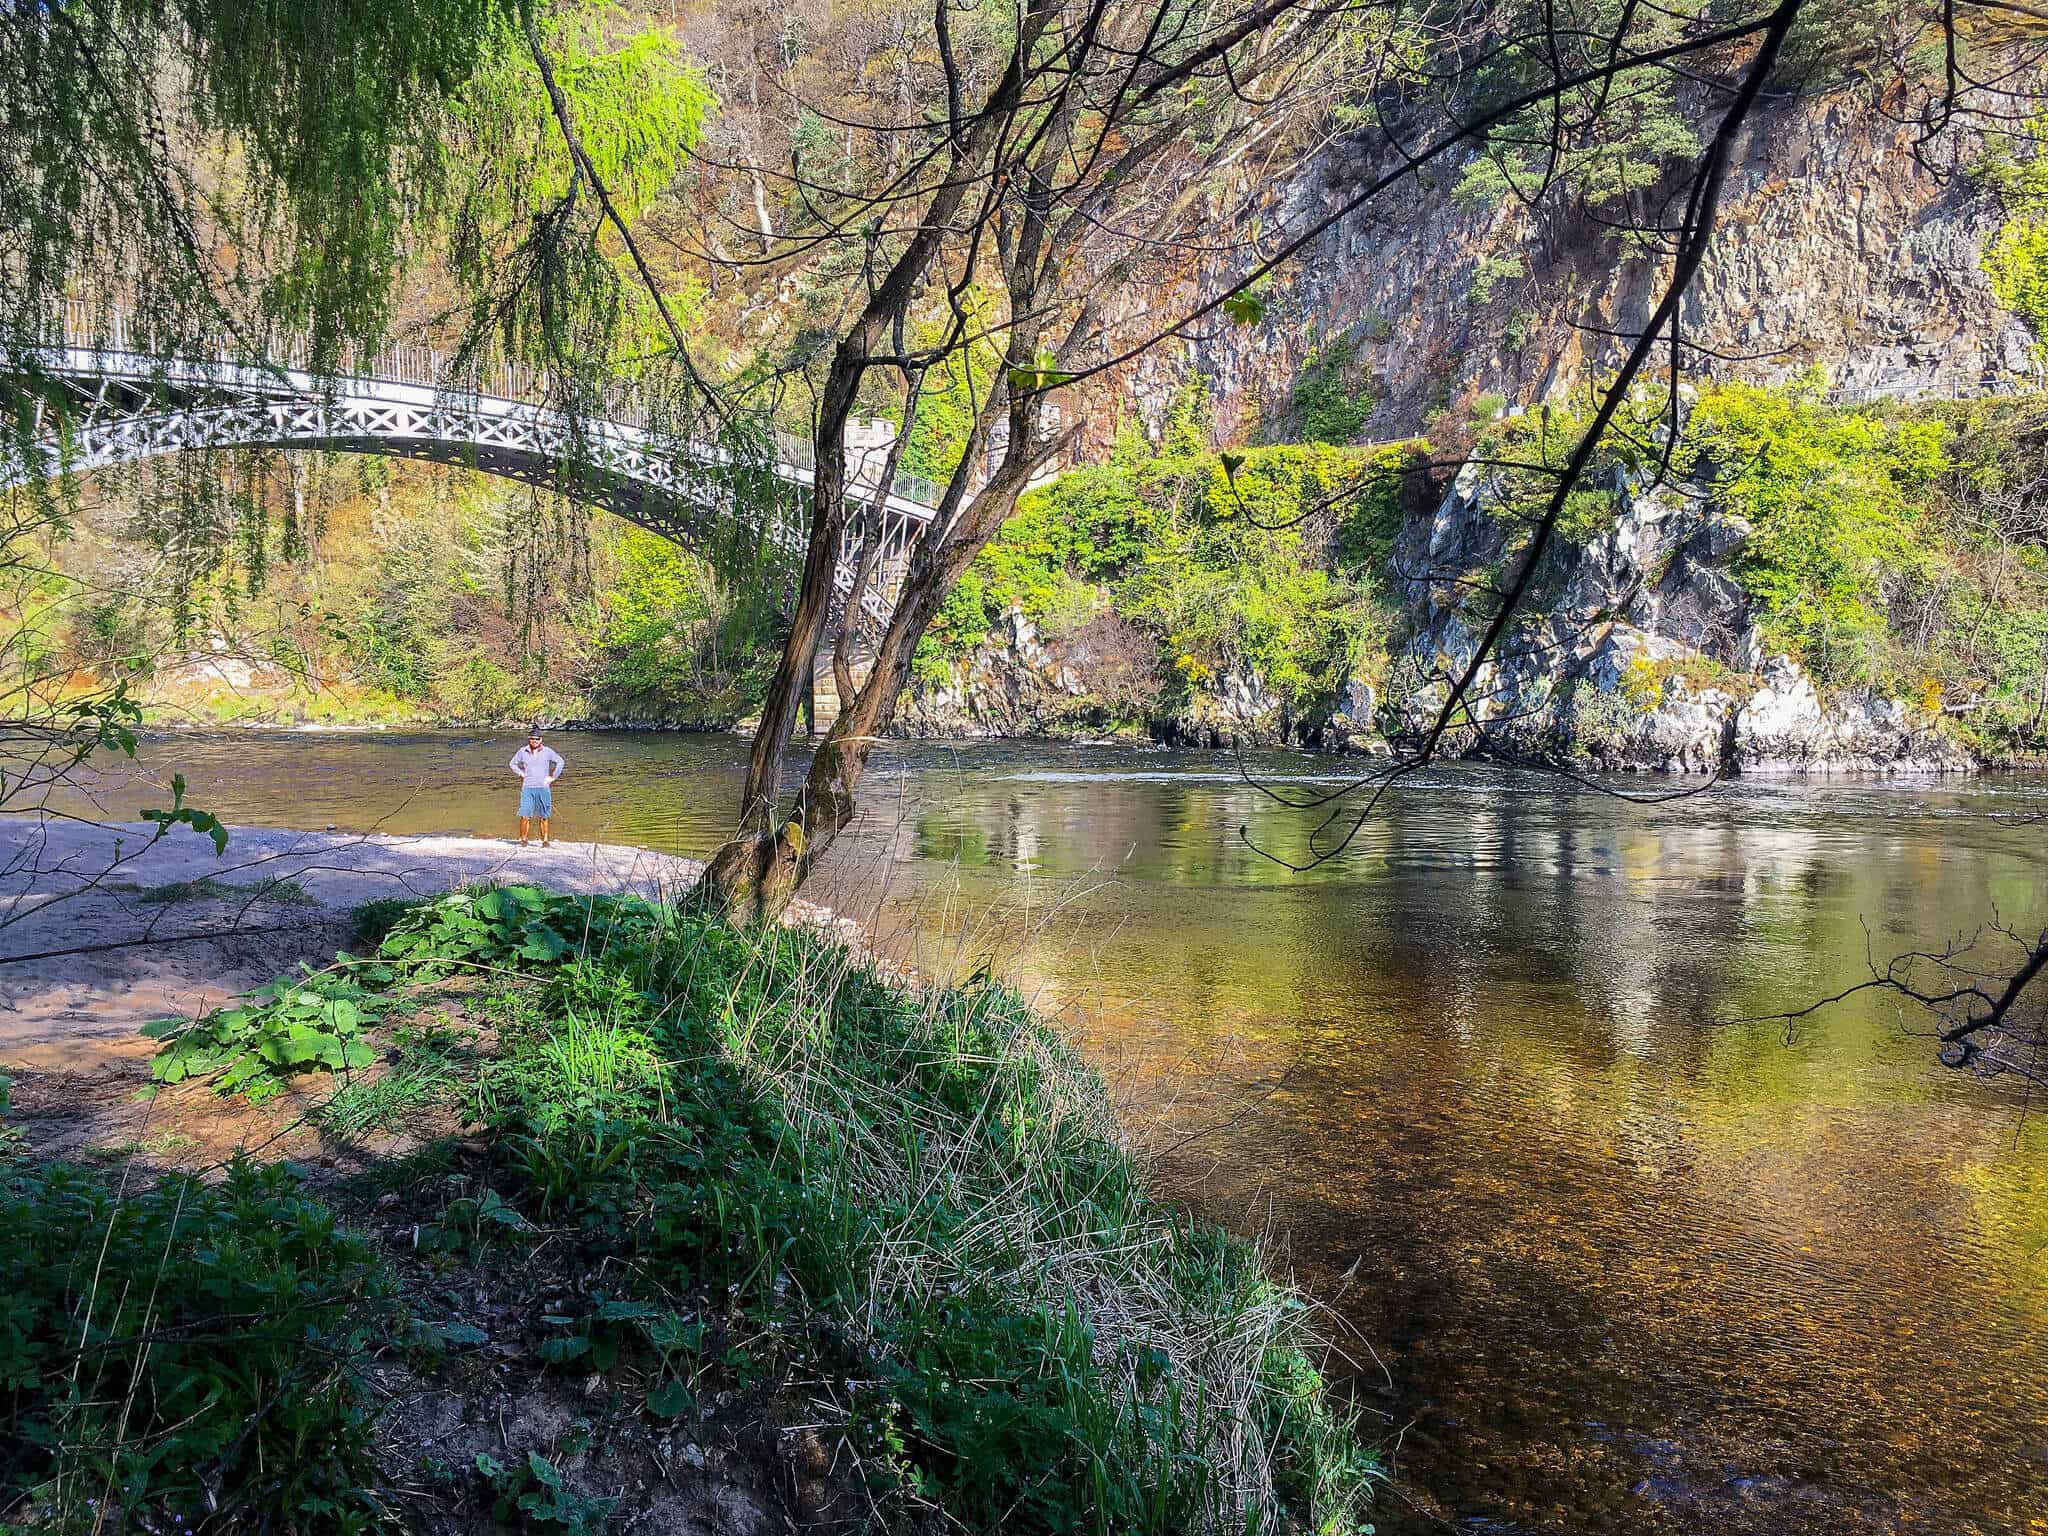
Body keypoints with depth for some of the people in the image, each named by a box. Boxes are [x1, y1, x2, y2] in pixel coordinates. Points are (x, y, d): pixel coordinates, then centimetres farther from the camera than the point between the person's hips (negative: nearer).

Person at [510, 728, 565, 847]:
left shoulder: (547, 751, 2)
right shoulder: (522, 751, 6)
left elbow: (560, 762, 12)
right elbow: (513, 763, 21)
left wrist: (553, 777, 6)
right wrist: (520, 773, 7)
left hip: (543, 788, 0)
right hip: (527, 788, 0)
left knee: (543, 817, 2)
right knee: (524, 816, -8)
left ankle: (544, 840, 8)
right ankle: (523, 839, 3)